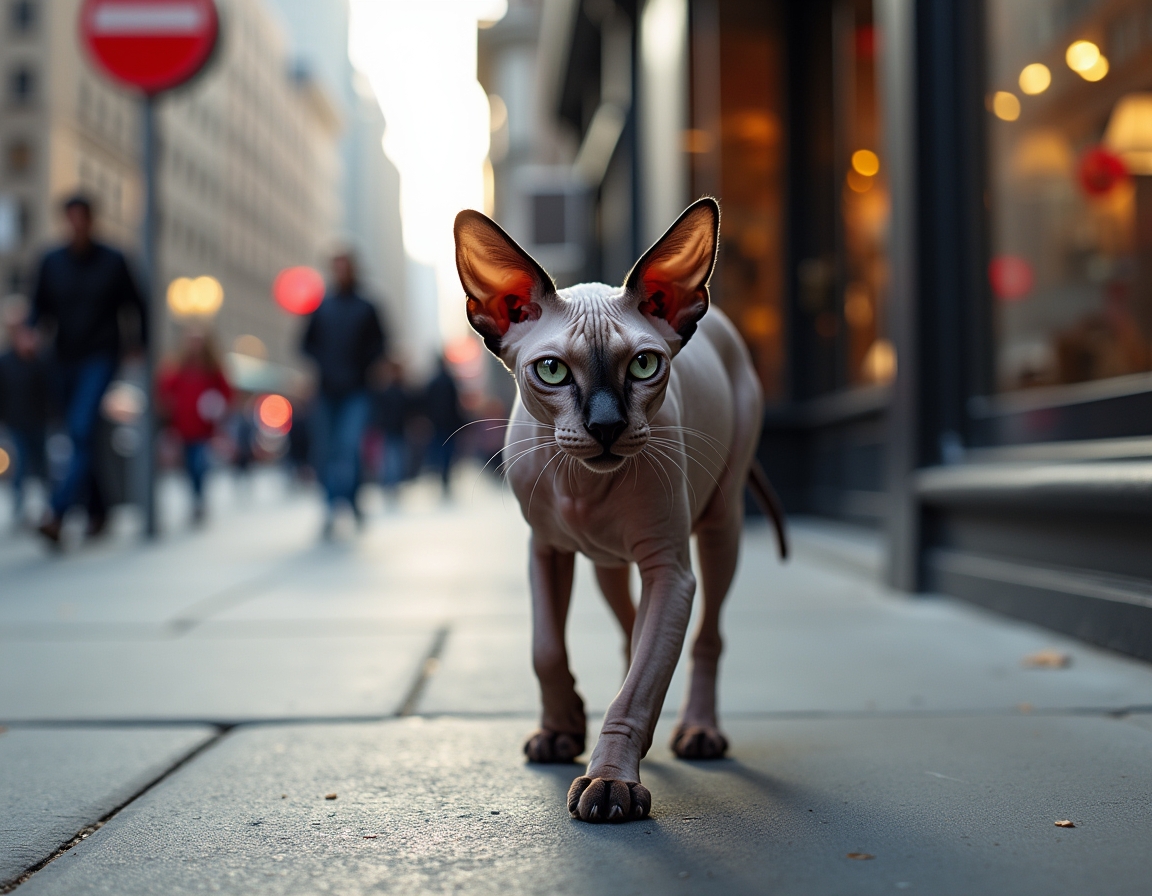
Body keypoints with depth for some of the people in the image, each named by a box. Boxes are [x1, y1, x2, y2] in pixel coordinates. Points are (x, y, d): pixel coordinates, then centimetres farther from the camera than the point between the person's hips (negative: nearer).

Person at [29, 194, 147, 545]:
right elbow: (40, 309, 11)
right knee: (81, 438, 10)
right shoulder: (51, 263, 6)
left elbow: (136, 306, 7)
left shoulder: (113, 261, -1)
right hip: (66, 359, 4)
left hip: (102, 358, -4)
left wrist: (142, 345, 1)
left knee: (82, 431, -19)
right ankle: (96, 509, 23)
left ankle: (57, 512, -26)